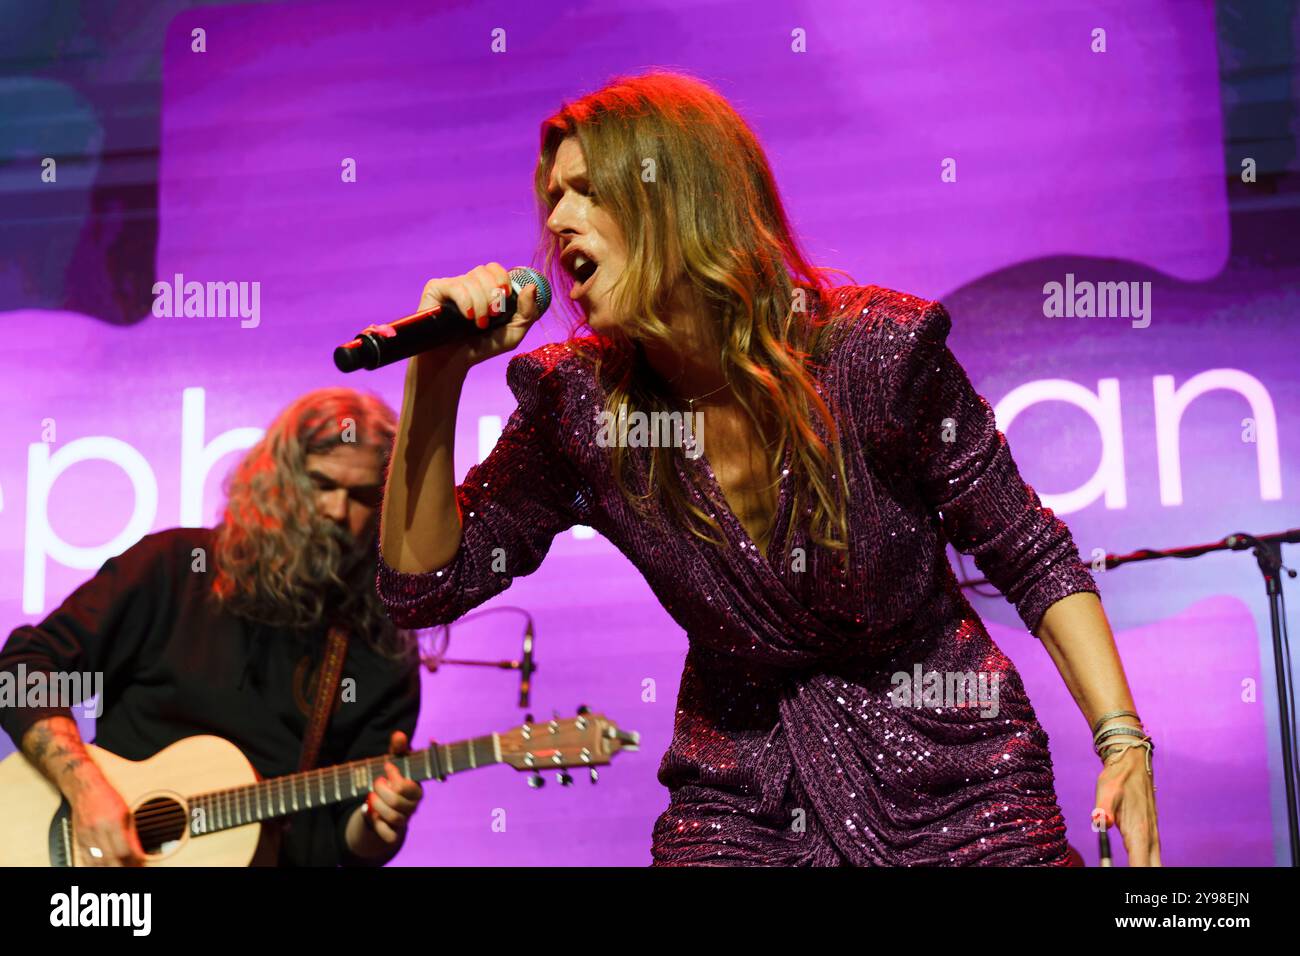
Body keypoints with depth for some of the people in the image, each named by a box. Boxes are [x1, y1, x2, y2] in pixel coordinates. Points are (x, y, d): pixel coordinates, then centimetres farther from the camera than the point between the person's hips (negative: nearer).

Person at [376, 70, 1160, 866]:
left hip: (951, 775, -2)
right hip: (745, 798, 2)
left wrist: (1122, 738, -18)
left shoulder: (875, 352, -20)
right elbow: (424, 584, -8)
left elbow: (1034, 559, -9)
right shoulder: (579, 407, -11)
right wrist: (438, 373, -19)